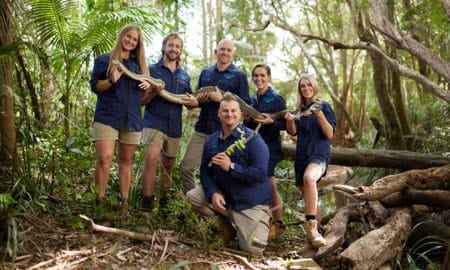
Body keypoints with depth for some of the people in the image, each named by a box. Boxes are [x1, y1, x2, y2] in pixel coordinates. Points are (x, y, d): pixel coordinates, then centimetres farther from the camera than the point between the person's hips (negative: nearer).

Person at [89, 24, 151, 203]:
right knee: (105, 159, -17)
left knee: (126, 161, 7)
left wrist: (149, 87, -1)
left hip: (132, 119, 5)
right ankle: (99, 200, -9)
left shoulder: (139, 64, 18)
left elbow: (144, 95, 22)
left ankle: (124, 201, 12)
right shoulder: (104, 59, 4)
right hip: (107, 116, -4)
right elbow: (94, 86, -1)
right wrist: (111, 80, -19)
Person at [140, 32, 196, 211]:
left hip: (175, 127, 5)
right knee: (152, 158, -26)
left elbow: (189, 102, 21)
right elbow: (141, 101, -1)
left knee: (168, 165, 17)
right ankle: (147, 201, -20)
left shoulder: (184, 76, 13)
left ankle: (164, 198, 37)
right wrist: (153, 91, -21)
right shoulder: (152, 70, 0)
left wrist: (194, 102, -3)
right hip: (154, 122, -5)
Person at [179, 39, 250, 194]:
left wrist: (222, 98, -16)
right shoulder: (205, 73, 14)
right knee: (186, 168, -1)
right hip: (202, 130, 4)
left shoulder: (239, 76, 1)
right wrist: (199, 100, -3)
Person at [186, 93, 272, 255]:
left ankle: (261, 223, 22)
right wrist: (213, 193, -19)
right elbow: (205, 171, 0)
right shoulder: (211, 140, 1)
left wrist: (231, 167, -32)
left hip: (252, 202, -5)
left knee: (252, 248, -14)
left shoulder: (253, 139, -17)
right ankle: (228, 220, 8)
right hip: (224, 195, 5)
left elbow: (261, 174, -24)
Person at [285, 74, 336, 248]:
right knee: (307, 194, 13)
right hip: (301, 155, 7)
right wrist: (289, 120, -14)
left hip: (319, 154, -6)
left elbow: (330, 134, -8)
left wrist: (320, 116, -24)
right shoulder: (299, 109, 13)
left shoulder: (323, 106, -2)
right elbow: (293, 132, 8)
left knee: (309, 177, -37)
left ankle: (312, 229, -40)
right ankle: (314, 229, 34)